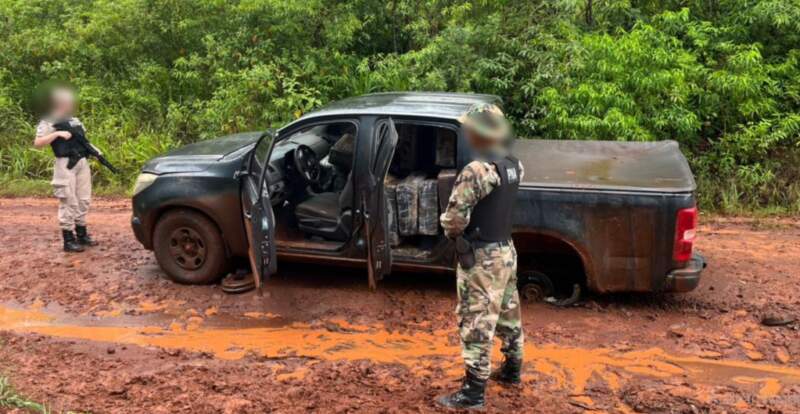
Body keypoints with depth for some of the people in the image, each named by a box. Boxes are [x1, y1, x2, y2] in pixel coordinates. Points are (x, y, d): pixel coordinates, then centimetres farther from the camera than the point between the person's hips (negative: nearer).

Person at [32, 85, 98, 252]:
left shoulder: (75, 120, 18)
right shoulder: (48, 121, -3)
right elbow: (37, 143, -12)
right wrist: (57, 134, -20)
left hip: (82, 162, 7)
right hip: (65, 164, -7)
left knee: (83, 201, 10)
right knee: (69, 202, -7)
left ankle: (82, 234, 21)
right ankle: (68, 240, -2)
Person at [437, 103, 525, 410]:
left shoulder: (478, 171, -24)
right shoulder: (513, 165, 3)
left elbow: (454, 218, -22)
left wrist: (454, 233, -3)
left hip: (482, 257, -9)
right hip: (506, 250, 9)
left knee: (476, 324, -1)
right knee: (508, 315, 21)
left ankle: (473, 393, 7)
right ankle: (511, 371, 37)